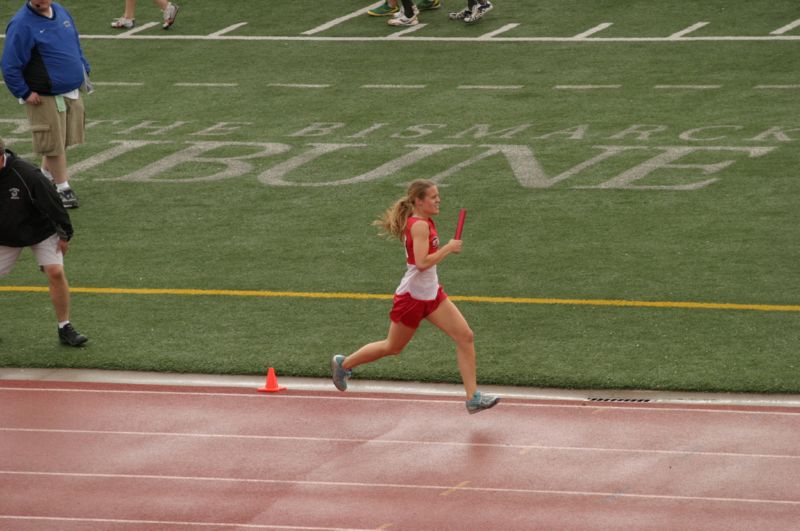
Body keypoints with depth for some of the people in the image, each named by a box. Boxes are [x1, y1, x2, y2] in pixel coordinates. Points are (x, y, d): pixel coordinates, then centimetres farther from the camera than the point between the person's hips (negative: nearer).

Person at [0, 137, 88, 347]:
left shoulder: (26, 174, -28)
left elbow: (52, 202, -17)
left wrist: (64, 234, -10)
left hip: (41, 231, -3)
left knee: (55, 273, -15)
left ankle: (65, 329, -4)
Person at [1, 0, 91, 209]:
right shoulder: (22, 25, -17)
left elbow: (76, 45, 22)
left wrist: (84, 70, 15)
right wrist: (25, 93, -15)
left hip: (72, 93, 7)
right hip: (45, 98, -7)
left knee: (63, 140, 15)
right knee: (54, 144, 0)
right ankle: (62, 188, 12)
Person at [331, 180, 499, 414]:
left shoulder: (425, 223, 7)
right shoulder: (419, 225, -22)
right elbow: (421, 262, -31)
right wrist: (448, 248, -22)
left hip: (432, 294, 9)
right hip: (412, 296, -9)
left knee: (465, 336, -4)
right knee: (392, 347, 10)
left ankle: (473, 397, -4)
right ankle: (344, 364, 34)